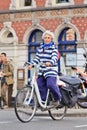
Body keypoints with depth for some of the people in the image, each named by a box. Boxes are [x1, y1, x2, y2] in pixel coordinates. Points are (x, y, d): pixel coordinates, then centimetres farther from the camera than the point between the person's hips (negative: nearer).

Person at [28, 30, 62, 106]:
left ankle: (57, 98, 3)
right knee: (40, 85, -1)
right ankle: (43, 101, 11)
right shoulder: (41, 47, 15)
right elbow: (37, 58, 16)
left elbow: (55, 58, -19)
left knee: (51, 84, -20)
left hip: (51, 70, -6)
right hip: (42, 71, 6)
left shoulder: (53, 48, -3)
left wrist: (50, 63, -40)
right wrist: (32, 65, -1)